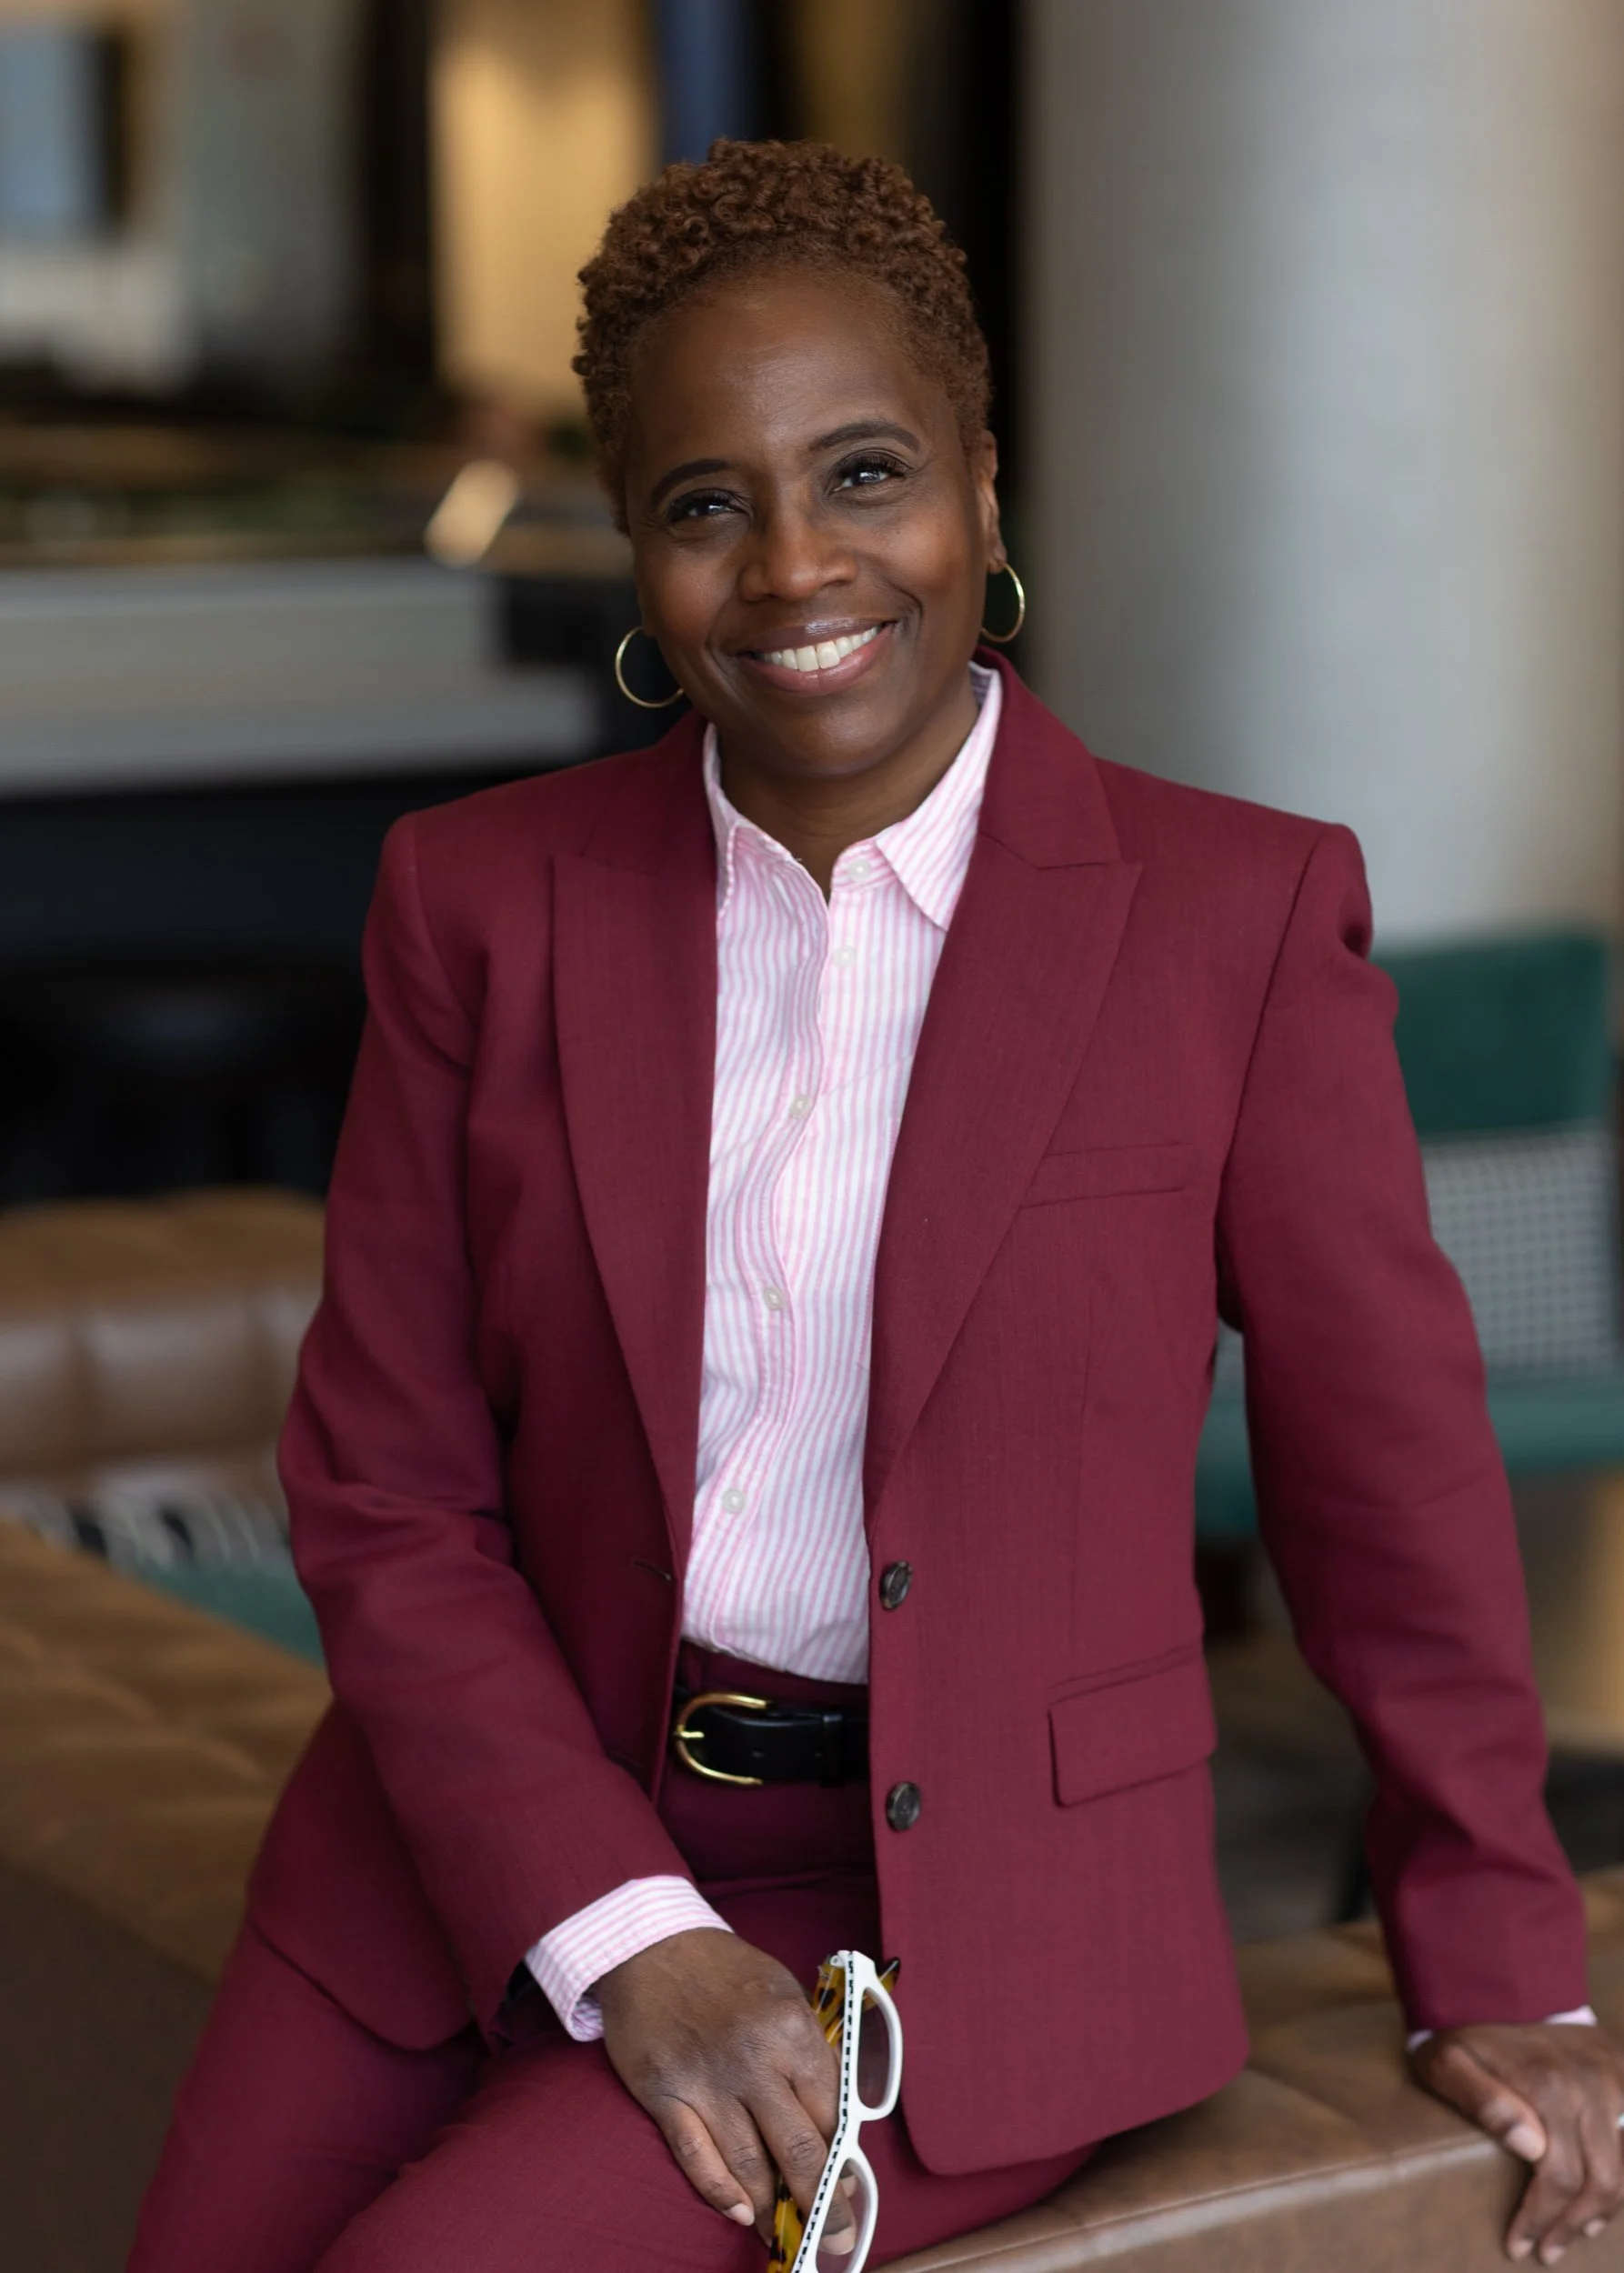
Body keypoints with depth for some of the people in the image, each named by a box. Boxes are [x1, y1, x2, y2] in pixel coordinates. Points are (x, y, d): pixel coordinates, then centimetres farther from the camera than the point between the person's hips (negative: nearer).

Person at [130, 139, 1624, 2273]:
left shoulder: (1245, 911, -5)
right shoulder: (484, 898, 1)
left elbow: (1390, 1476, 3)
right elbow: (388, 1490, 0)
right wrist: (625, 1939, -12)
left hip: (961, 1913, -3)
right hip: (495, 1849, 4)